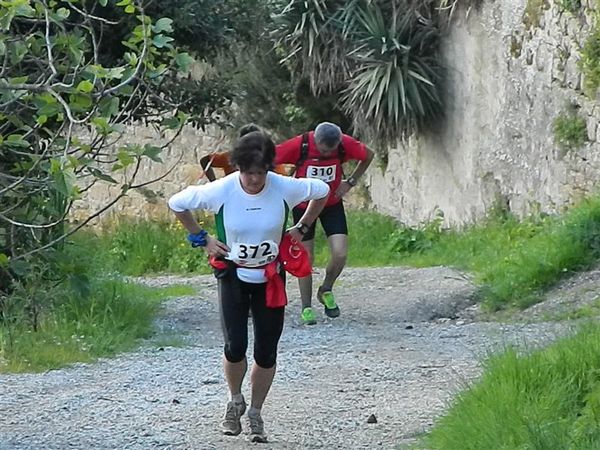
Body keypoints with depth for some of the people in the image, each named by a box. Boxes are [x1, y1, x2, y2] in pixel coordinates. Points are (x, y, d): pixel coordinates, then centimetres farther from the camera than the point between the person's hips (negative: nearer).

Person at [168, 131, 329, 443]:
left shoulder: (285, 188, -15)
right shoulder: (221, 191, -18)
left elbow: (322, 191, 5)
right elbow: (177, 203, -3)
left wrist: (301, 227, 4)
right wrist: (201, 238, -2)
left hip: (270, 278, 1)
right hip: (233, 274, -1)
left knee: (266, 353, 1)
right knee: (235, 347, -13)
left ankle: (255, 414, 22)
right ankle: (235, 402, 16)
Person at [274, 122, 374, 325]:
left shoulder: (345, 144, -19)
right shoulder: (299, 145, -26)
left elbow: (368, 155, 1)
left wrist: (351, 182, -5)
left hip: (332, 204, 2)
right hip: (303, 206, -2)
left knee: (340, 254, -11)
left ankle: (326, 291, 17)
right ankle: (306, 308, 14)